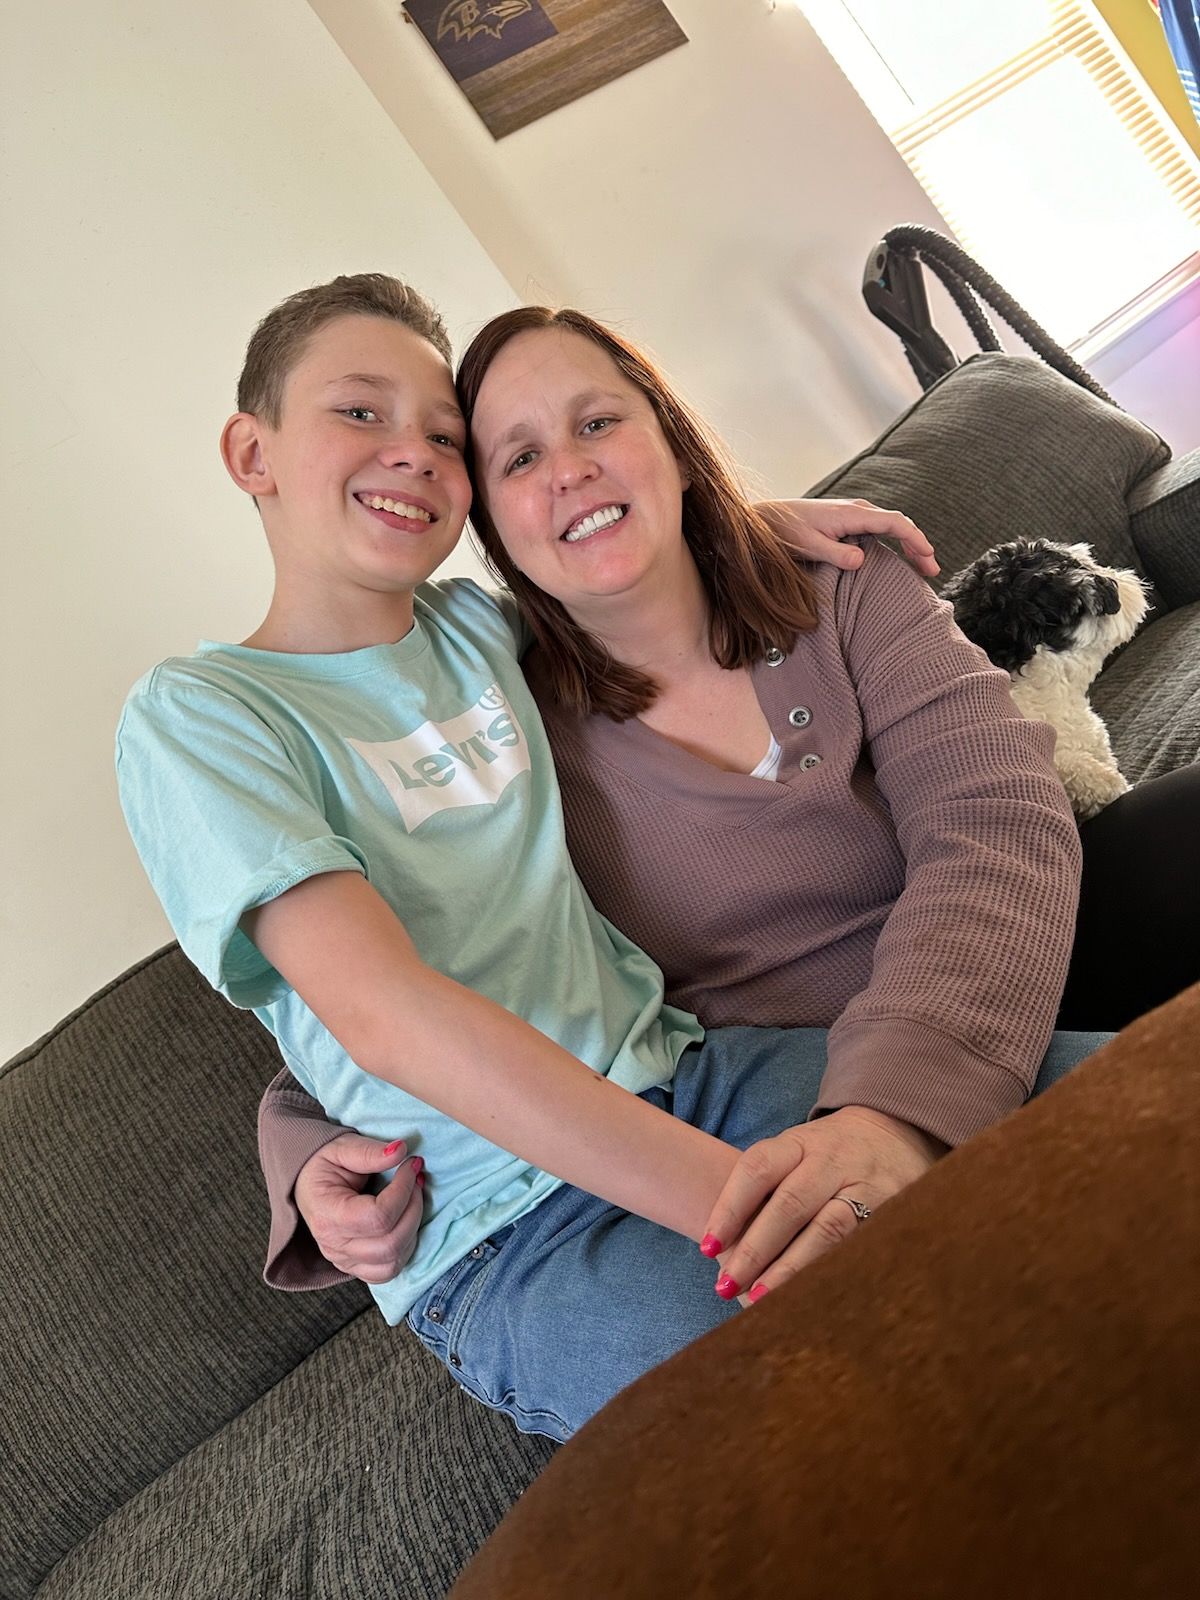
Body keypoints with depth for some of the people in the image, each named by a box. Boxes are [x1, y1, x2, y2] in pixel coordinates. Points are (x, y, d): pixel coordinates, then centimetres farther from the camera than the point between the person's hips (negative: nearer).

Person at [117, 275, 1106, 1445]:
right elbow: (385, 1012, -20)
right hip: (510, 1226, -5)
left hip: (684, 1077, 6)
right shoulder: (193, 713, -4)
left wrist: (745, 512, 10)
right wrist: (734, 1192, -28)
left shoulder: (480, 627, 12)